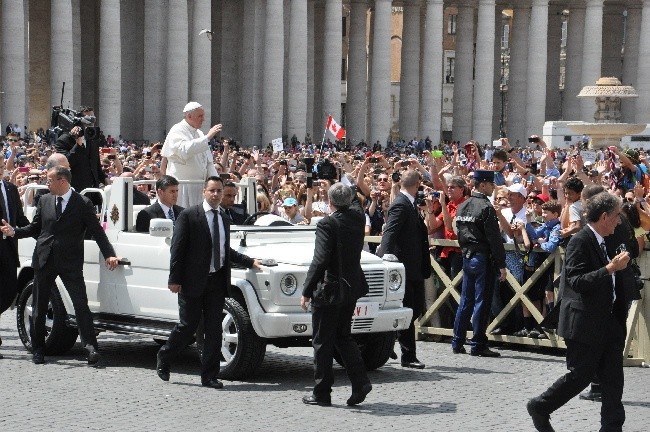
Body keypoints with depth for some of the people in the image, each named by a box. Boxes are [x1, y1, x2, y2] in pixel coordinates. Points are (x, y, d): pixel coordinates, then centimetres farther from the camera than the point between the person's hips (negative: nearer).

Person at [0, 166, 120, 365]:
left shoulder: (83, 204, -3)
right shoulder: (44, 201, 10)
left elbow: (97, 231, -3)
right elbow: (35, 228, 17)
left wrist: (109, 255, -13)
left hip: (70, 262, -4)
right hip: (44, 259, 4)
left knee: (81, 304, -11)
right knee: (39, 308, 8)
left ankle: (90, 347, -10)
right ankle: (38, 350, 19)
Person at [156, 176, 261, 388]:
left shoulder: (224, 220, 15)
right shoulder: (188, 216, -5)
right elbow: (178, 249, -8)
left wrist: (250, 262, 16)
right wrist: (174, 279, -13)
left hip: (217, 282, 5)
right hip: (193, 281, -5)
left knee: (214, 331, 4)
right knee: (187, 326, 0)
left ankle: (209, 376, 8)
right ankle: (163, 359, 24)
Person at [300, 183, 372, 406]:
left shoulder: (327, 225, -18)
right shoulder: (358, 218, 1)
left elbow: (320, 261, -22)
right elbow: (354, 204, 28)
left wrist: (307, 291, -17)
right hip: (352, 288, 7)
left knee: (323, 343, 3)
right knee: (343, 337, 19)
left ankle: (321, 393, 8)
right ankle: (360, 382, 6)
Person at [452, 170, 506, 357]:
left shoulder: (462, 207, 10)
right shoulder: (486, 208, -15)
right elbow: (494, 239, -17)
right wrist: (501, 265, -14)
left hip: (467, 257, 8)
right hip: (483, 258, -8)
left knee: (465, 301, 13)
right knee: (481, 302, -3)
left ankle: (457, 343, 15)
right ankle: (478, 345, -1)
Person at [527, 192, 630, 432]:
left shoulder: (602, 242, 13)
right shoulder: (580, 242, -16)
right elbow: (577, 281, -26)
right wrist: (610, 268, -27)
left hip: (606, 322, 9)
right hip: (584, 324, -9)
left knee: (613, 379, 5)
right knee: (580, 376, 1)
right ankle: (539, 407, 18)